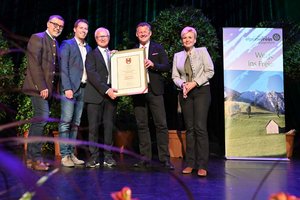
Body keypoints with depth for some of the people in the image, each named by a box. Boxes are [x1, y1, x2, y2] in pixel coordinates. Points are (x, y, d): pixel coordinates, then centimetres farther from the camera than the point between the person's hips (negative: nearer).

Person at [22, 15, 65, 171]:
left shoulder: (55, 43, 19)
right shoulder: (37, 38, -4)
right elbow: (34, 64, -14)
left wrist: (52, 87, 7)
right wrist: (42, 86, -19)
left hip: (48, 88, 8)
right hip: (39, 87, -8)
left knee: (39, 120, 8)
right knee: (42, 118, -15)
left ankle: (33, 156, 14)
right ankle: (36, 158, -9)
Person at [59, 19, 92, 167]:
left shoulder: (88, 48, 19)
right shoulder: (67, 44, 2)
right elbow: (63, 68, -7)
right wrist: (67, 88, -15)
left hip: (83, 88, 6)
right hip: (70, 88, -6)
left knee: (76, 123, 6)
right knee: (66, 122, -7)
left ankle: (71, 154, 11)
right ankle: (64, 155, -5)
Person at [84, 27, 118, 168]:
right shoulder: (91, 54, 6)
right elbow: (92, 74, -8)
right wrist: (106, 90, -17)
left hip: (111, 94, 3)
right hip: (95, 95, -3)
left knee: (109, 126, 3)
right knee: (93, 126, -3)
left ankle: (108, 156, 9)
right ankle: (94, 157, 3)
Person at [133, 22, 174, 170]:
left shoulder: (158, 48, 9)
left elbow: (167, 67, 1)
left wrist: (153, 65, -15)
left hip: (154, 90, -2)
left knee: (161, 124, -5)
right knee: (142, 125, 5)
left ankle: (165, 158, 1)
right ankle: (145, 158, 12)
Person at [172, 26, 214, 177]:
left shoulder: (202, 51, 5)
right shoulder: (177, 56, 13)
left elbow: (210, 71, -2)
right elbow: (175, 76, 9)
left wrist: (195, 83, -11)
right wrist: (182, 84, -11)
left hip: (201, 91, -3)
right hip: (185, 93, 3)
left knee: (200, 127, -11)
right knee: (189, 128, 3)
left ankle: (202, 165, -9)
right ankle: (190, 163, 8)